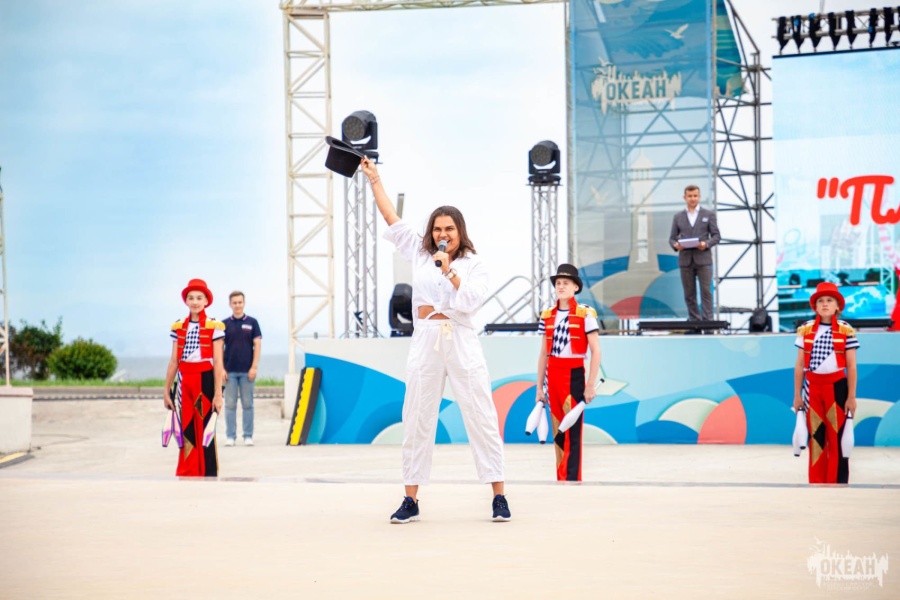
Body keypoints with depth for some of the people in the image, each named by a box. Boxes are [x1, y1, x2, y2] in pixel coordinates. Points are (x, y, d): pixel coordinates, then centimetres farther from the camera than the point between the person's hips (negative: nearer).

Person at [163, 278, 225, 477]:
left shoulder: (214, 327, -4)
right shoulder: (179, 327, 8)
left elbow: (218, 363, -6)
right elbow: (174, 361, 11)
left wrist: (218, 394, -10)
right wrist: (167, 390, 9)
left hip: (205, 381, -4)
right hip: (184, 383, 4)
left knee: (205, 431, -1)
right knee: (187, 432, 5)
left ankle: (208, 476, 4)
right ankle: (187, 475, 10)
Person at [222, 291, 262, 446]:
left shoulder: (252, 322, 3)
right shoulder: (225, 324, 4)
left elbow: (257, 345, 1)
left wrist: (254, 367, -7)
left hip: (247, 371, 0)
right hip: (230, 371, 0)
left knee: (247, 404, 3)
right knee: (230, 404, 1)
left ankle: (248, 436, 8)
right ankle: (230, 436, 6)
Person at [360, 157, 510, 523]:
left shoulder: (472, 265, 4)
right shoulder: (420, 255, 12)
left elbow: (471, 301, -10)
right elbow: (392, 220, 15)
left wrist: (449, 272, -12)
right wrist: (374, 179, 16)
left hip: (462, 344, -3)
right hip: (425, 344, 3)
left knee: (481, 417, -4)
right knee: (416, 420, 4)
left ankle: (499, 497, -1)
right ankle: (410, 500, 10)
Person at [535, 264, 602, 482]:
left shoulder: (585, 314, -5)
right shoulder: (547, 316, 10)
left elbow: (596, 351, -6)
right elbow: (543, 354, 14)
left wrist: (590, 385, -11)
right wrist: (539, 388, 12)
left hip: (574, 375, -5)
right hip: (552, 376, 5)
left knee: (572, 433, -9)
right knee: (557, 433, 7)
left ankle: (571, 479, -9)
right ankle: (560, 480, 12)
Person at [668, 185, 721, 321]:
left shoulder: (709, 214, 7)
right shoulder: (678, 217, 11)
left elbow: (716, 235, 4)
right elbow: (672, 238, 10)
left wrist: (706, 244, -16)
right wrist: (675, 245, -13)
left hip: (703, 259, -2)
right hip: (685, 259, 2)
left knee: (706, 291, -7)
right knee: (689, 294, 3)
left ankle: (708, 321, -6)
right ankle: (694, 321, 9)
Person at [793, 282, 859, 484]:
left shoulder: (846, 331, -3)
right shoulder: (805, 330, 3)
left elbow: (851, 367, -2)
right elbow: (799, 365, 6)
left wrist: (851, 397, -4)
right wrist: (797, 395, 5)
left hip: (837, 386, -2)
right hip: (812, 387, 2)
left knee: (837, 437, -2)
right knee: (815, 437, 5)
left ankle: (838, 484, 3)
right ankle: (816, 484, 11)